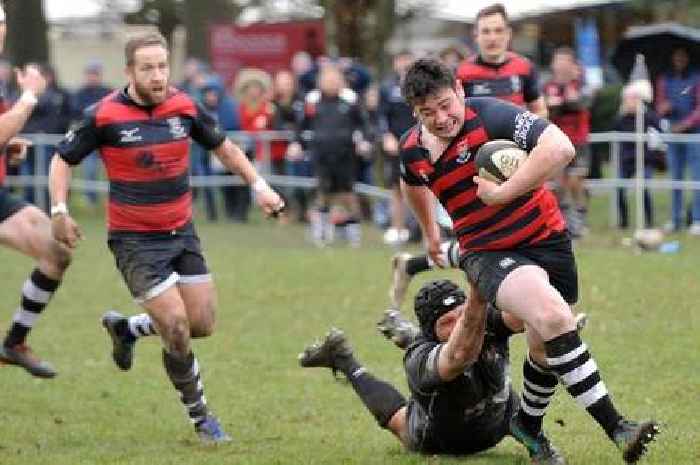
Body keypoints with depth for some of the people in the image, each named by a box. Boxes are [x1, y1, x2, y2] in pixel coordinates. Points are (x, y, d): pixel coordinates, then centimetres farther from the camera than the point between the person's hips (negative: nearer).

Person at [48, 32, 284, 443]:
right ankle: (201, 417, 7)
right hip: (135, 239, -5)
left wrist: (258, 185, 4)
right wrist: (60, 211, -14)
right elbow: (63, 160, -1)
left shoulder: (184, 107, -4)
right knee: (177, 329, -12)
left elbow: (222, 146, 13)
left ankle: (127, 328, 31)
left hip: (182, 232, 5)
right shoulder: (104, 116, -14)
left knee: (202, 324, 4)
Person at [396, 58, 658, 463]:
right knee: (553, 316, -26)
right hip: (487, 253, 0)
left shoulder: (491, 114, -18)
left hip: (546, 239, 0)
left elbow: (560, 148, -31)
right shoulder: (413, 151, -2)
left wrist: (502, 193, -27)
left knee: (546, 347, 10)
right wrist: (430, 231, 37)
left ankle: (529, 424, 42)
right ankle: (616, 427, -28)